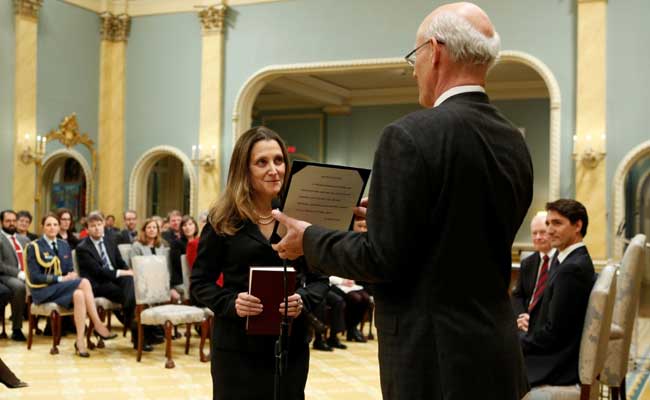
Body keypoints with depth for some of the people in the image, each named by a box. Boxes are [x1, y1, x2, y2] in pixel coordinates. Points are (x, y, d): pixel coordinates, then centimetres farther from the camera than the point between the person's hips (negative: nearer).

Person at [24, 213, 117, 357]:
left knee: (79, 295, -34)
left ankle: (80, 341, -37)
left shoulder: (64, 245, 16)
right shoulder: (34, 247, -1)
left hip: (63, 288, 5)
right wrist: (60, 278, -18)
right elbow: (34, 277, -9)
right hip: (44, 291, -5)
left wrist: (71, 275, -11)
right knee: (84, 282, -31)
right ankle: (98, 326, -29)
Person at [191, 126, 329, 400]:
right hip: (237, 345, -1)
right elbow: (200, 282, 1)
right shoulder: (224, 220, -3)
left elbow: (320, 278, 5)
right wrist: (230, 303, -17)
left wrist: (303, 300, -15)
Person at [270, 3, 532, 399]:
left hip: (433, 358, -7)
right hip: (497, 353, 8)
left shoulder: (412, 136, -17)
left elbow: (384, 259, -17)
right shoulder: (515, 143, 6)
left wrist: (310, 239, -1)